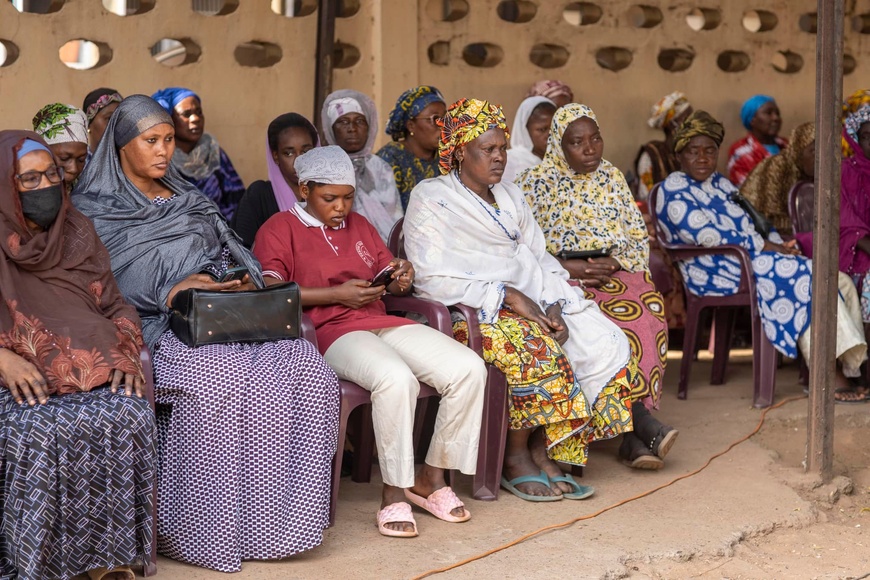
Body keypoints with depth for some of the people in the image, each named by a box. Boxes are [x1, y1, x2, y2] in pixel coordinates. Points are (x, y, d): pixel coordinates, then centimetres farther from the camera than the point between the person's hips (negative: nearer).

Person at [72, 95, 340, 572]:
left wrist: (240, 282, -2)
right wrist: (171, 293, -19)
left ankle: (280, 518, -20)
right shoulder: (96, 208, 7)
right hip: (153, 327, -6)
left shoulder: (187, 199, 27)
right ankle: (208, 532, -26)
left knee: (306, 369, -23)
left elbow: (234, 256, 22)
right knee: (218, 380, -38)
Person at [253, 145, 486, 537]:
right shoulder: (280, 229, 7)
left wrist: (401, 277, 4)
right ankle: (394, 491, -24)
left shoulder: (358, 225, 27)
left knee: (469, 368, -17)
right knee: (396, 378, -38)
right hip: (331, 332, -7)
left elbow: (390, 279, 30)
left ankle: (432, 475, -4)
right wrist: (338, 294, -13)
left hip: (383, 323, 7)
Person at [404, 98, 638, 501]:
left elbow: (539, 259, 16)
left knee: (606, 346, -15)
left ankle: (543, 451, -11)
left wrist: (554, 306, -5)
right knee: (537, 350, -34)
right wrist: (506, 295, -19)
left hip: (529, 305, 7)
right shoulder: (431, 199, -3)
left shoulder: (509, 196, 20)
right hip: (470, 313, -7)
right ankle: (516, 460, -16)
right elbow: (433, 277, -14)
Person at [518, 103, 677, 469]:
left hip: (617, 273, 3)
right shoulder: (537, 183, 6)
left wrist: (616, 262, -7)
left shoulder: (613, 178, 18)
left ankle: (632, 433, -32)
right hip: (561, 279, -3)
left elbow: (639, 236, 14)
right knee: (610, 318, -35)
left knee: (648, 307, -30)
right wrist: (567, 267, -15)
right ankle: (640, 422, -31)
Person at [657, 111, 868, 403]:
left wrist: (780, 245, -3)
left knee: (842, 283, -7)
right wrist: (771, 247, -16)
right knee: (805, 277, -26)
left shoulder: (721, 183, 21)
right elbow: (711, 237, -17)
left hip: (752, 260, 9)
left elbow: (755, 224, 20)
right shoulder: (674, 190, -7)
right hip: (718, 274, -9)